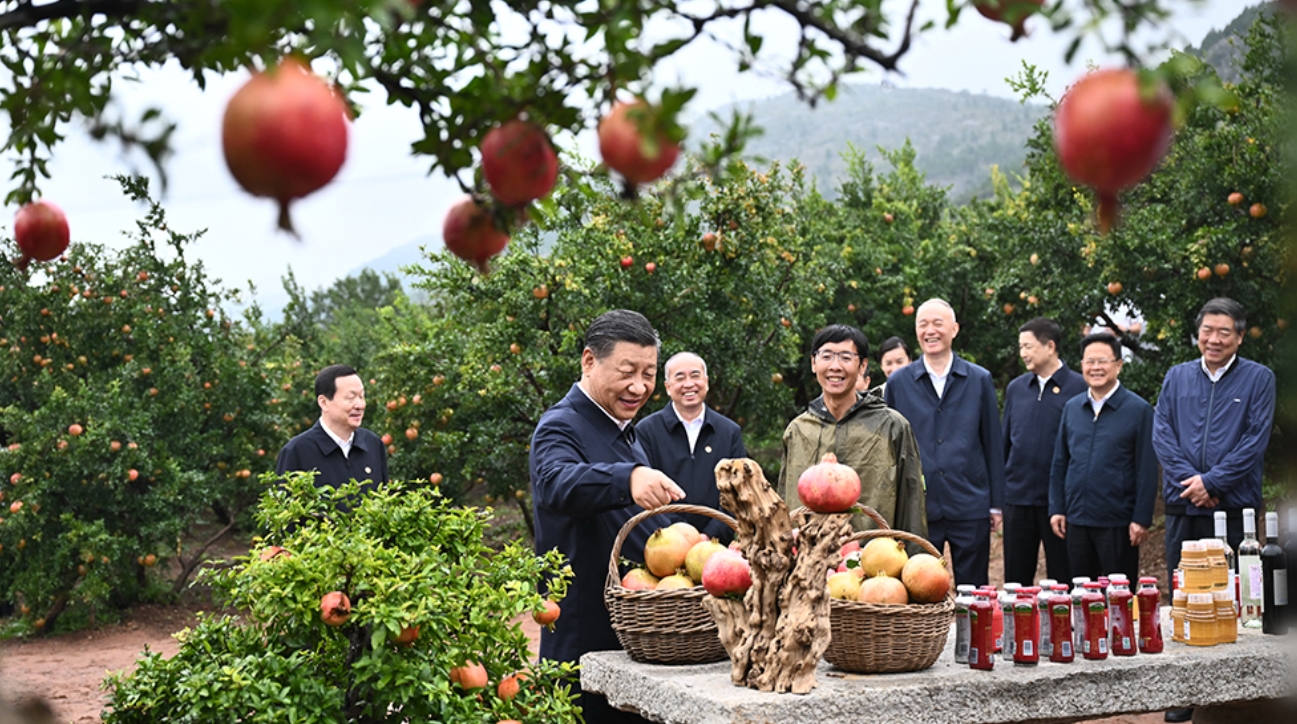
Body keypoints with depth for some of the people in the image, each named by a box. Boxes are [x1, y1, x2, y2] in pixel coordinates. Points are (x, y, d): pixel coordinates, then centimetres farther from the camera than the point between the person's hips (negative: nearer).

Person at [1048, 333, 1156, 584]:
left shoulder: (1139, 410, -4)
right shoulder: (1072, 408, 9)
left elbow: (1147, 471, -6)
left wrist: (1142, 519, -10)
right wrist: (1056, 508, 7)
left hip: (1118, 524, -4)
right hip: (1076, 521, 4)